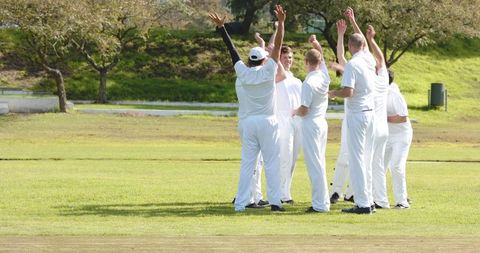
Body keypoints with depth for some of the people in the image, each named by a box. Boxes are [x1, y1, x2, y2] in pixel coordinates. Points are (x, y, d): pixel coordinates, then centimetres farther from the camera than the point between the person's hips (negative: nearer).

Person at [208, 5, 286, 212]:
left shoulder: (243, 73, 2)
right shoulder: (268, 71, -6)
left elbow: (232, 50, 8)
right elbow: (277, 46, -9)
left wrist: (221, 27, 13)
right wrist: (281, 22, -13)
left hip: (249, 122, 3)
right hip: (268, 122, -3)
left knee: (247, 163, 4)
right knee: (271, 163, 0)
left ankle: (241, 203, 0)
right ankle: (274, 201, -5)